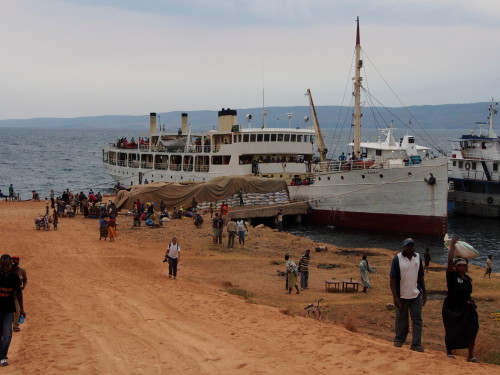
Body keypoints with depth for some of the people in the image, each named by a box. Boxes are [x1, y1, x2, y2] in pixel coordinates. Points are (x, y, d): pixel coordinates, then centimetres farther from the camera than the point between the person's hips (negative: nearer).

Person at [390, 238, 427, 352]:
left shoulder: (418, 258, 5)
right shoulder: (397, 259, -9)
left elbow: (421, 277, 14)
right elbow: (393, 279, -10)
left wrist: (424, 293, 12)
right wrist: (395, 297, -16)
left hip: (416, 295, 3)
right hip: (402, 295, -3)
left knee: (417, 319, -1)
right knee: (401, 320, 10)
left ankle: (416, 344, 1)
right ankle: (399, 340, 27)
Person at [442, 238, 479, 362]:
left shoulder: (468, 278, 6)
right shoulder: (451, 275, -11)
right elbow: (450, 260, -26)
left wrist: (470, 301, 6)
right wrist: (452, 244, -22)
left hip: (466, 308, 5)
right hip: (451, 308, -4)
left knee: (471, 330, -7)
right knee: (452, 332, 5)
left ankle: (470, 355, -3)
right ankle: (449, 352, 26)